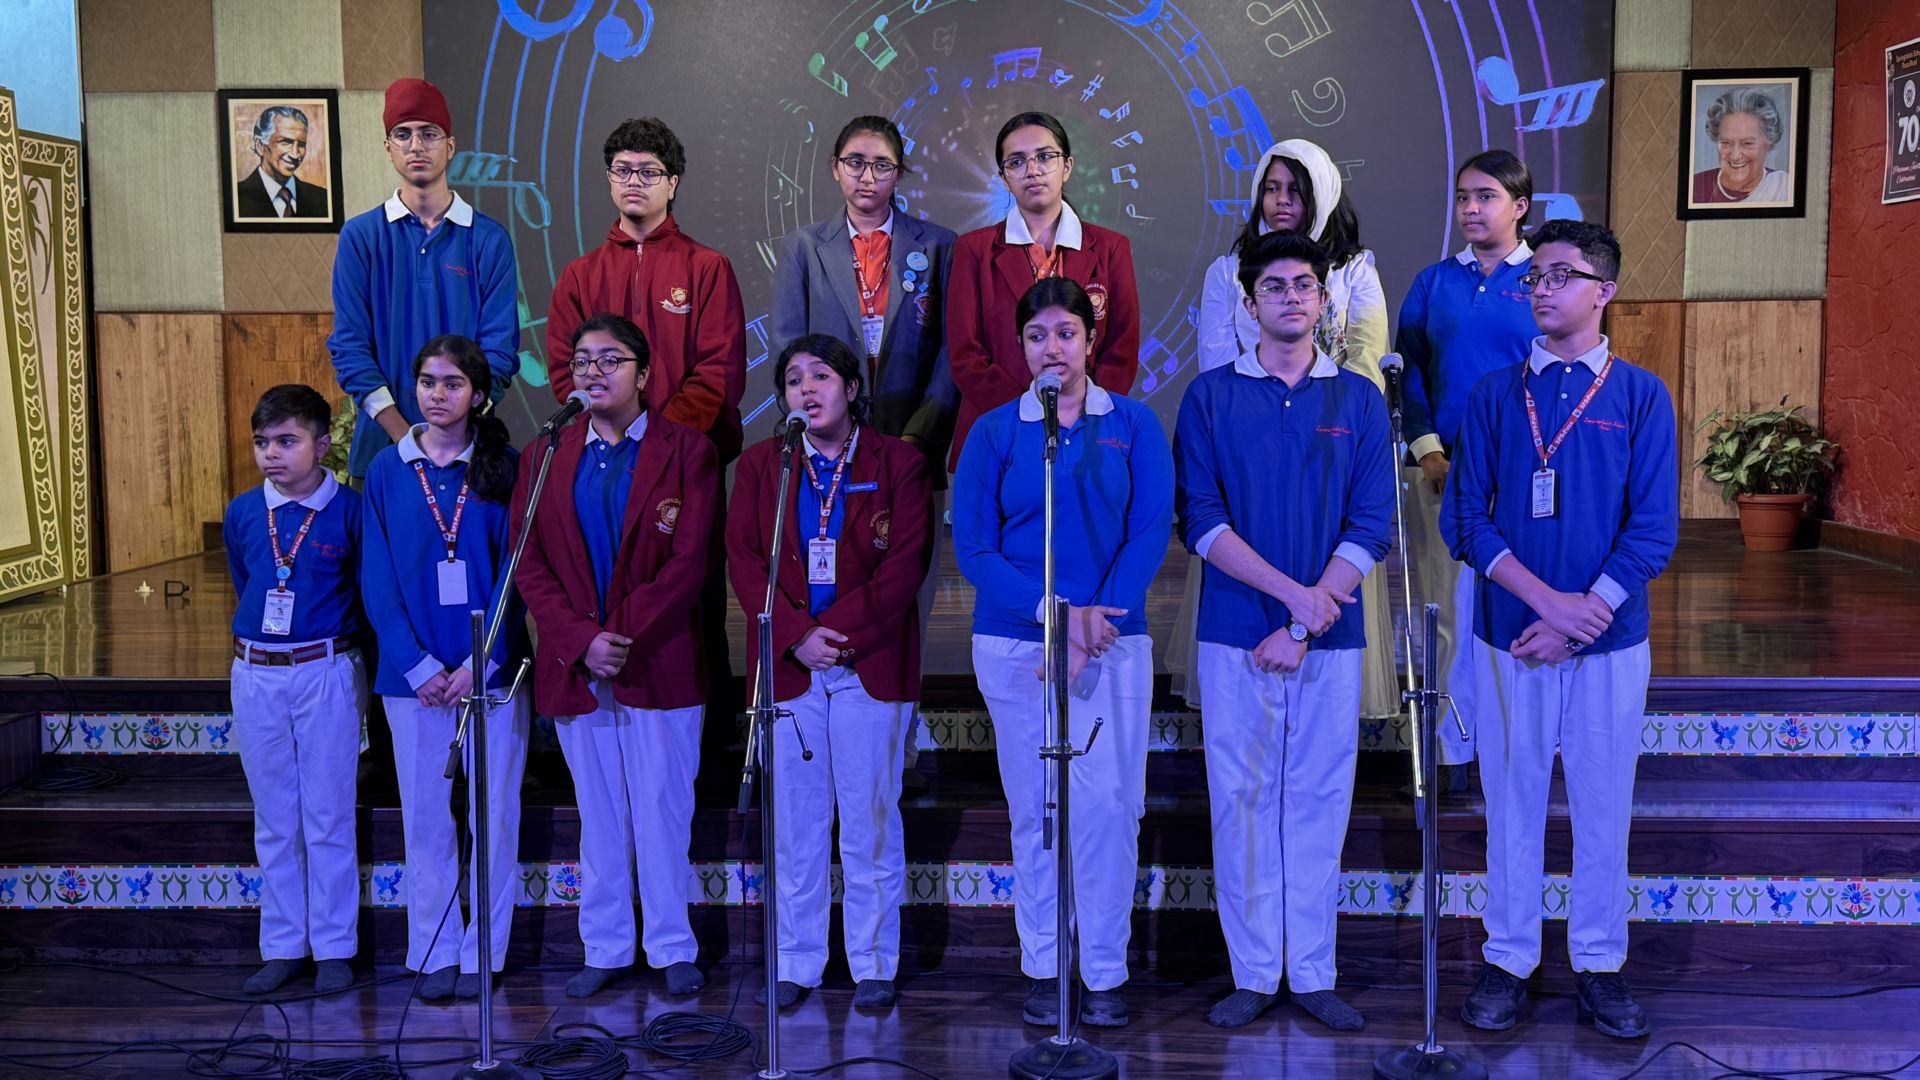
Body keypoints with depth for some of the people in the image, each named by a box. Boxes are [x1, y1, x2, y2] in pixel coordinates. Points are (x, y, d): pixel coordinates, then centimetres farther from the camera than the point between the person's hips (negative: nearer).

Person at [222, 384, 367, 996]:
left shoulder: (349, 510, -8)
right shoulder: (242, 514, 3)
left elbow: (370, 593, 2)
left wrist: (331, 640, 4)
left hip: (327, 674, -4)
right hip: (255, 676, 4)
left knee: (329, 817, 3)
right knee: (274, 819, 11)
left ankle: (334, 947, 13)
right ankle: (282, 946, 20)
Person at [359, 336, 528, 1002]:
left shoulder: (504, 469, 0)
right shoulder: (387, 470, 4)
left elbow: (513, 571, -3)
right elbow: (378, 578, 1)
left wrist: (480, 662, -12)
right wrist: (418, 665, -8)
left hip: (493, 669, -1)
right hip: (414, 673, 1)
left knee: (494, 814, 4)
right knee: (426, 815, 7)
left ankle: (483, 954, 16)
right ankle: (435, 954, 19)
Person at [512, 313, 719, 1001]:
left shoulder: (687, 452, 0)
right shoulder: (544, 458, 10)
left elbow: (688, 563, -7)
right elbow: (530, 563, 3)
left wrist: (624, 637, -13)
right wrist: (581, 642, -10)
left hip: (659, 664, -3)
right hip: (573, 668, 3)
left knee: (662, 811, 2)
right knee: (598, 816, 10)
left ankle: (672, 949, 14)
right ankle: (605, 950, 20)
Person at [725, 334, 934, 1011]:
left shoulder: (899, 464, 4)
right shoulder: (760, 465, 11)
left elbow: (905, 562, -4)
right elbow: (744, 557, 3)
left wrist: (837, 630, -13)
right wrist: (796, 635, -11)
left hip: (871, 664, -2)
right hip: (786, 664, 2)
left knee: (870, 819, 3)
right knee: (794, 821, 6)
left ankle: (874, 965, 13)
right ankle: (795, 964, 16)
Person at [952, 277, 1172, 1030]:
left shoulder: (1134, 425, 6)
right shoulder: (994, 432, 5)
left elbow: (1151, 531, -1)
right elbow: (972, 547, -1)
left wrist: (1096, 617, -12)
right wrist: (1054, 612, -13)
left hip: (1112, 640, 0)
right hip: (1014, 643, 0)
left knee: (1109, 806, -3)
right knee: (1035, 808, 4)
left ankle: (1105, 975, 8)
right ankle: (1042, 970, 15)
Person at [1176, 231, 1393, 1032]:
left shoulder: (1359, 399, 6)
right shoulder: (1211, 396, 3)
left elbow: (1372, 524, -1)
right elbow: (1200, 520, -5)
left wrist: (1301, 627, -10)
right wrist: (1291, 591, -15)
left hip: (1331, 636, 1)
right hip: (1234, 634, -1)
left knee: (1319, 802, 6)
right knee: (1242, 800, 3)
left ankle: (1312, 975, 15)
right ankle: (1254, 973, 14)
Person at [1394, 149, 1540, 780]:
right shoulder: (1434, 284, 10)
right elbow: (1409, 372, 8)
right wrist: (1427, 449, -4)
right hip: (1443, 469, 2)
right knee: (1451, 608, 3)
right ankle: (1453, 750, 11)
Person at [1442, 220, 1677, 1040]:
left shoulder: (1640, 395, 1)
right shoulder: (1496, 395, 3)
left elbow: (1654, 528, -5)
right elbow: (1466, 518, -2)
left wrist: (1581, 618, -13)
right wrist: (1549, 600, -14)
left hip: (1610, 641, 0)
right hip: (1510, 636, 1)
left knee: (1603, 806, 8)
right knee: (1512, 800, 7)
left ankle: (1599, 965, 22)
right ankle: (1508, 961, 20)